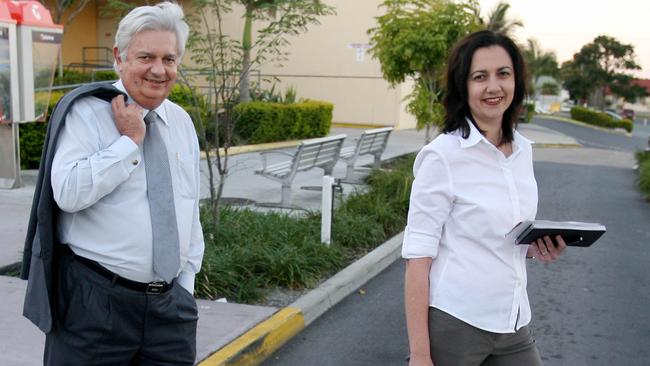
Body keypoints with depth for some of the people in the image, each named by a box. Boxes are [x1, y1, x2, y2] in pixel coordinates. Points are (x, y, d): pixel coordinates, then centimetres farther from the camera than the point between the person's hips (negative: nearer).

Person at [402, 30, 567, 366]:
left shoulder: (523, 150, 5)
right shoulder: (442, 156, -14)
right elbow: (418, 257, -15)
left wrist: (540, 248, -3)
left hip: (513, 324, 6)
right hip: (454, 323, -6)